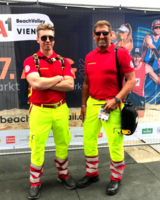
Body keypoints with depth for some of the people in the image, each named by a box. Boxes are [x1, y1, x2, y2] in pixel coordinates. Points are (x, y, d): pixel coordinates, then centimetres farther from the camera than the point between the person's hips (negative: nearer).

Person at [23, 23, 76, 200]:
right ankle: (35, 183, 25)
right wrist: (59, 78, -8)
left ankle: (63, 175, 37)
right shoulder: (30, 61, -2)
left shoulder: (63, 61, 7)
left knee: (62, 145, 15)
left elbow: (70, 85, -7)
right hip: (40, 110, -3)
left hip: (60, 109, 3)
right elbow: (36, 83, -20)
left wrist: (45, 83, -13)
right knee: (37, 148, 5)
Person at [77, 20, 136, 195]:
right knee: (88, 141, 13)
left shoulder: (121, 53, -6)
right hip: (92, 104, 6)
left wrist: (116, 99, -18)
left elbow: (132, 80, -10)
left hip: (112, 106, -5)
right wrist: (83, 104, 14)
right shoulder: (89, 57, 10)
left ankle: (116, 179, 27)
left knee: (115, 144, 4)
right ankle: (92, 174, 34)